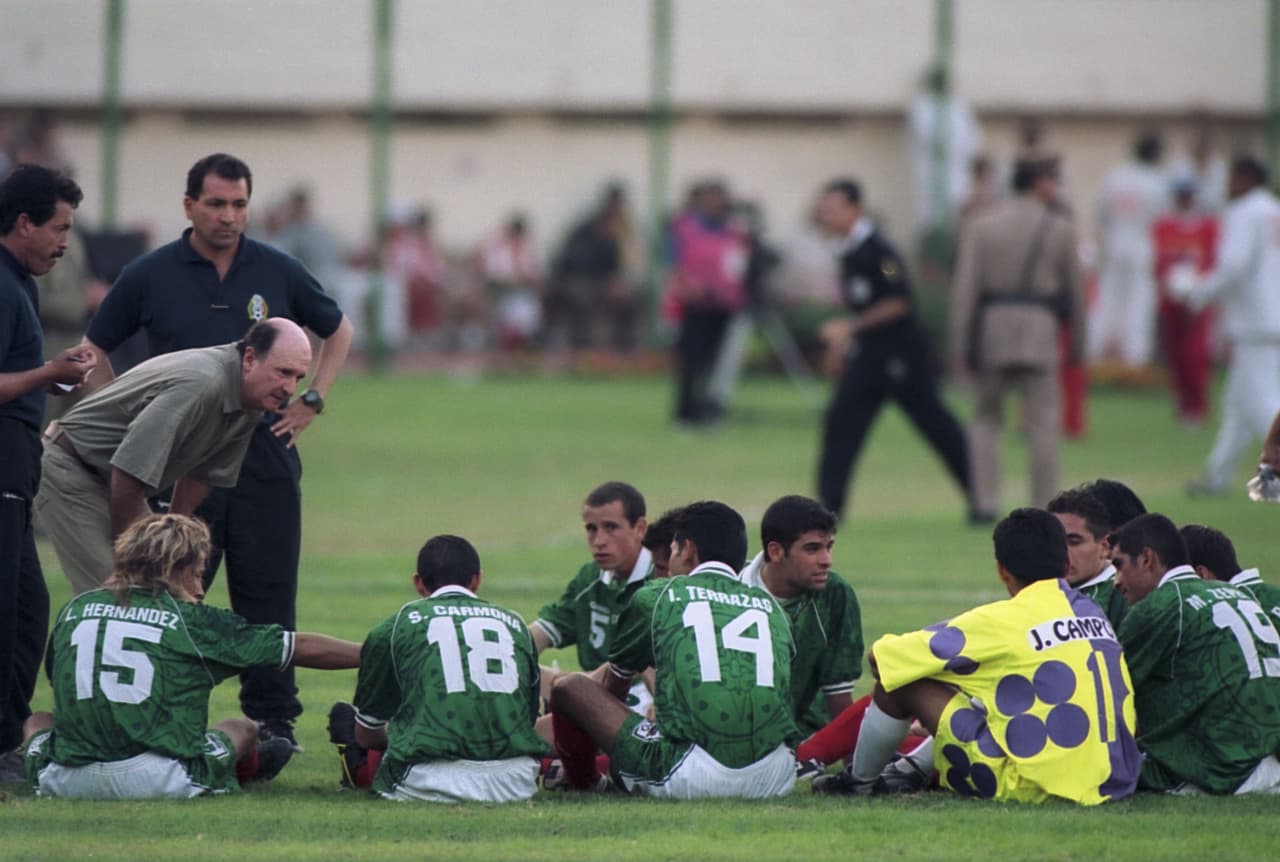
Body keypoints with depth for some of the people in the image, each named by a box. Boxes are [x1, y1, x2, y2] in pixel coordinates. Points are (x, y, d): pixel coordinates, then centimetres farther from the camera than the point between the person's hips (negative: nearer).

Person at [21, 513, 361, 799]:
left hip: (69, 781, 3)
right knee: (243, 729, 25)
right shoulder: (192, 619, 3)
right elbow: (303, 648, 9)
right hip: (157, 782, -3)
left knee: (38, 721, 35)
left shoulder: (75, 608, 11)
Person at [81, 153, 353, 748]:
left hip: (265, 458, 1)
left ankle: (272, 718, 8)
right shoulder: (150, 276, 1)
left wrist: (311, 402, 9)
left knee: (267, 598, 2)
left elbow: (337, 332, 20)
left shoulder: (279, 273, 5)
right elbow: (93, 349, 12)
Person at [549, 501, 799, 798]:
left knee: (568, 687, 16)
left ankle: (581, 783, 38)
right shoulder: (770, 606, 21)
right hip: (774, 779, 4)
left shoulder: (656, 596, 13)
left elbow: (613, 687, 30)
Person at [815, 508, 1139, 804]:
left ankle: (859, 780, 26)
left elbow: (880, 658, -2)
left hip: (1035, 785, -7)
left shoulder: (1003, 621, -6)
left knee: (903, 681, 4)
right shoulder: (1094, 613, 11)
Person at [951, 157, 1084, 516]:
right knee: (1043, 422, 5)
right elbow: (1074, 287, 8)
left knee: (986, 419, 13)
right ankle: (1043, 510, 2)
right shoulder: (1060, 228, 2)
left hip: (992, 325, 1)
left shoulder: (981, 224, 3)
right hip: (1039, 328, -1)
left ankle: (985, 503, 1)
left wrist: (959, 342, -4)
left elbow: (965, 285, -4)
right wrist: (1078, 337, 21)